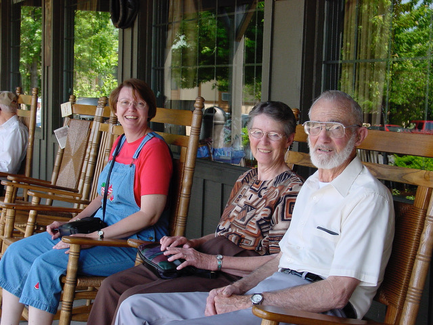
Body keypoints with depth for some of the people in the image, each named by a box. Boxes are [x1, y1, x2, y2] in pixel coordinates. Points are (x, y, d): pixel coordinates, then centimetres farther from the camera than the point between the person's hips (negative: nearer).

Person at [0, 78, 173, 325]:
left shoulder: (154, 148, -14)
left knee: (46, 265, -24)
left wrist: (94, 236, -21)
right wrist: (72, 223, 7)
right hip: (102, 231, 9)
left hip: (134, 244, -9)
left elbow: (150, 215, -20)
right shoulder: (120, 143, 14)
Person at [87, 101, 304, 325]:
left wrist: (212, 261, -20)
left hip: (233, 277, -8)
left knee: (133, 299, -19)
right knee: (113, 285, -1)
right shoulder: (246, 180, 16)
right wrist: (192, 243, 1)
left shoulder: (291, 190, -10)